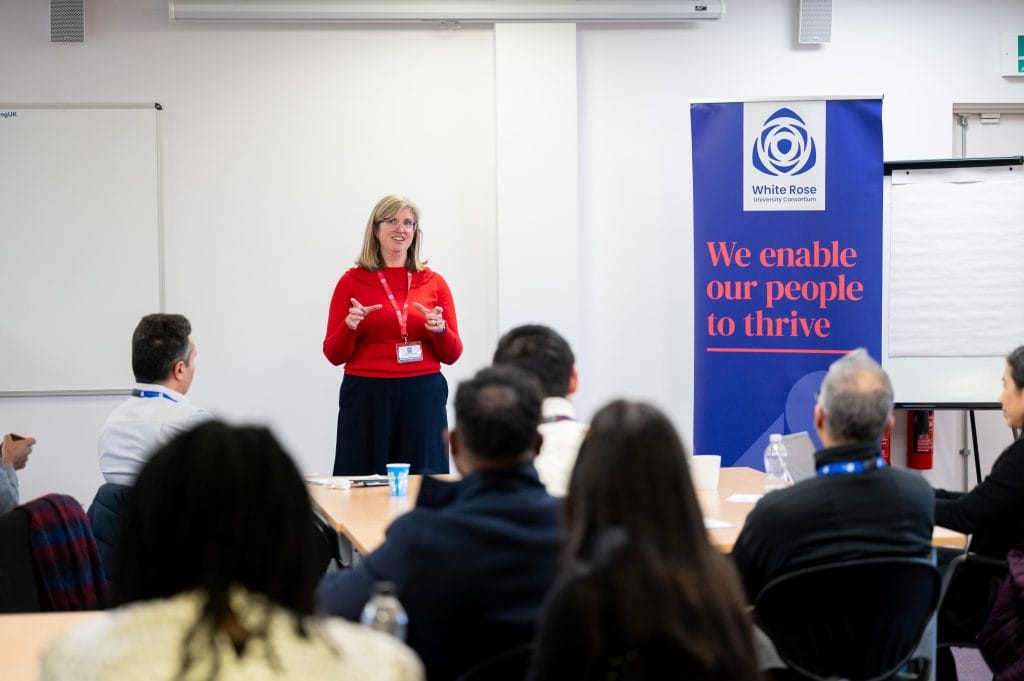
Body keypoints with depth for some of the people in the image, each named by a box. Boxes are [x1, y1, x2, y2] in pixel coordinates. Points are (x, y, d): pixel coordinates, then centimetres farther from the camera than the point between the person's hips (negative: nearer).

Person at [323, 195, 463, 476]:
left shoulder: (434, 282, 8)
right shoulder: (352, 281, 3)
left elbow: (452, 355, 8)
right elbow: (334, 355, 3)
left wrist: (439, 329, -11)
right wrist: (349, 326, -15)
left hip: (423, 397, 2)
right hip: (367, 397, -1)